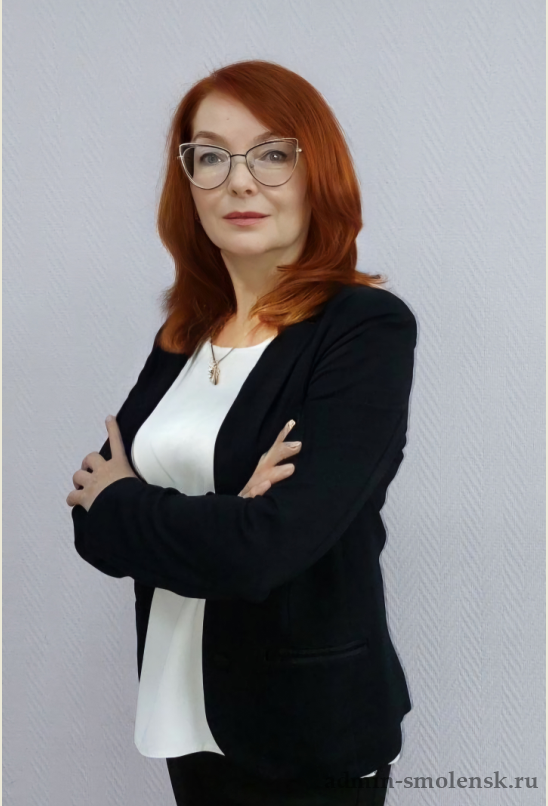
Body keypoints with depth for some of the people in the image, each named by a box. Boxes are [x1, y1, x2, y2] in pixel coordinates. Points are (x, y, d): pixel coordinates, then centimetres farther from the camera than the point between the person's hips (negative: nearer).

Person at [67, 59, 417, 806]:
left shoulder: (370, 329, -17)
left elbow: (267, 545, -26)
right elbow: (96, 511, -1)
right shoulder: (184, 335, 3)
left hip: (311, 733, -6)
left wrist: (120, 505, -9)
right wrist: (219, 520, -21)